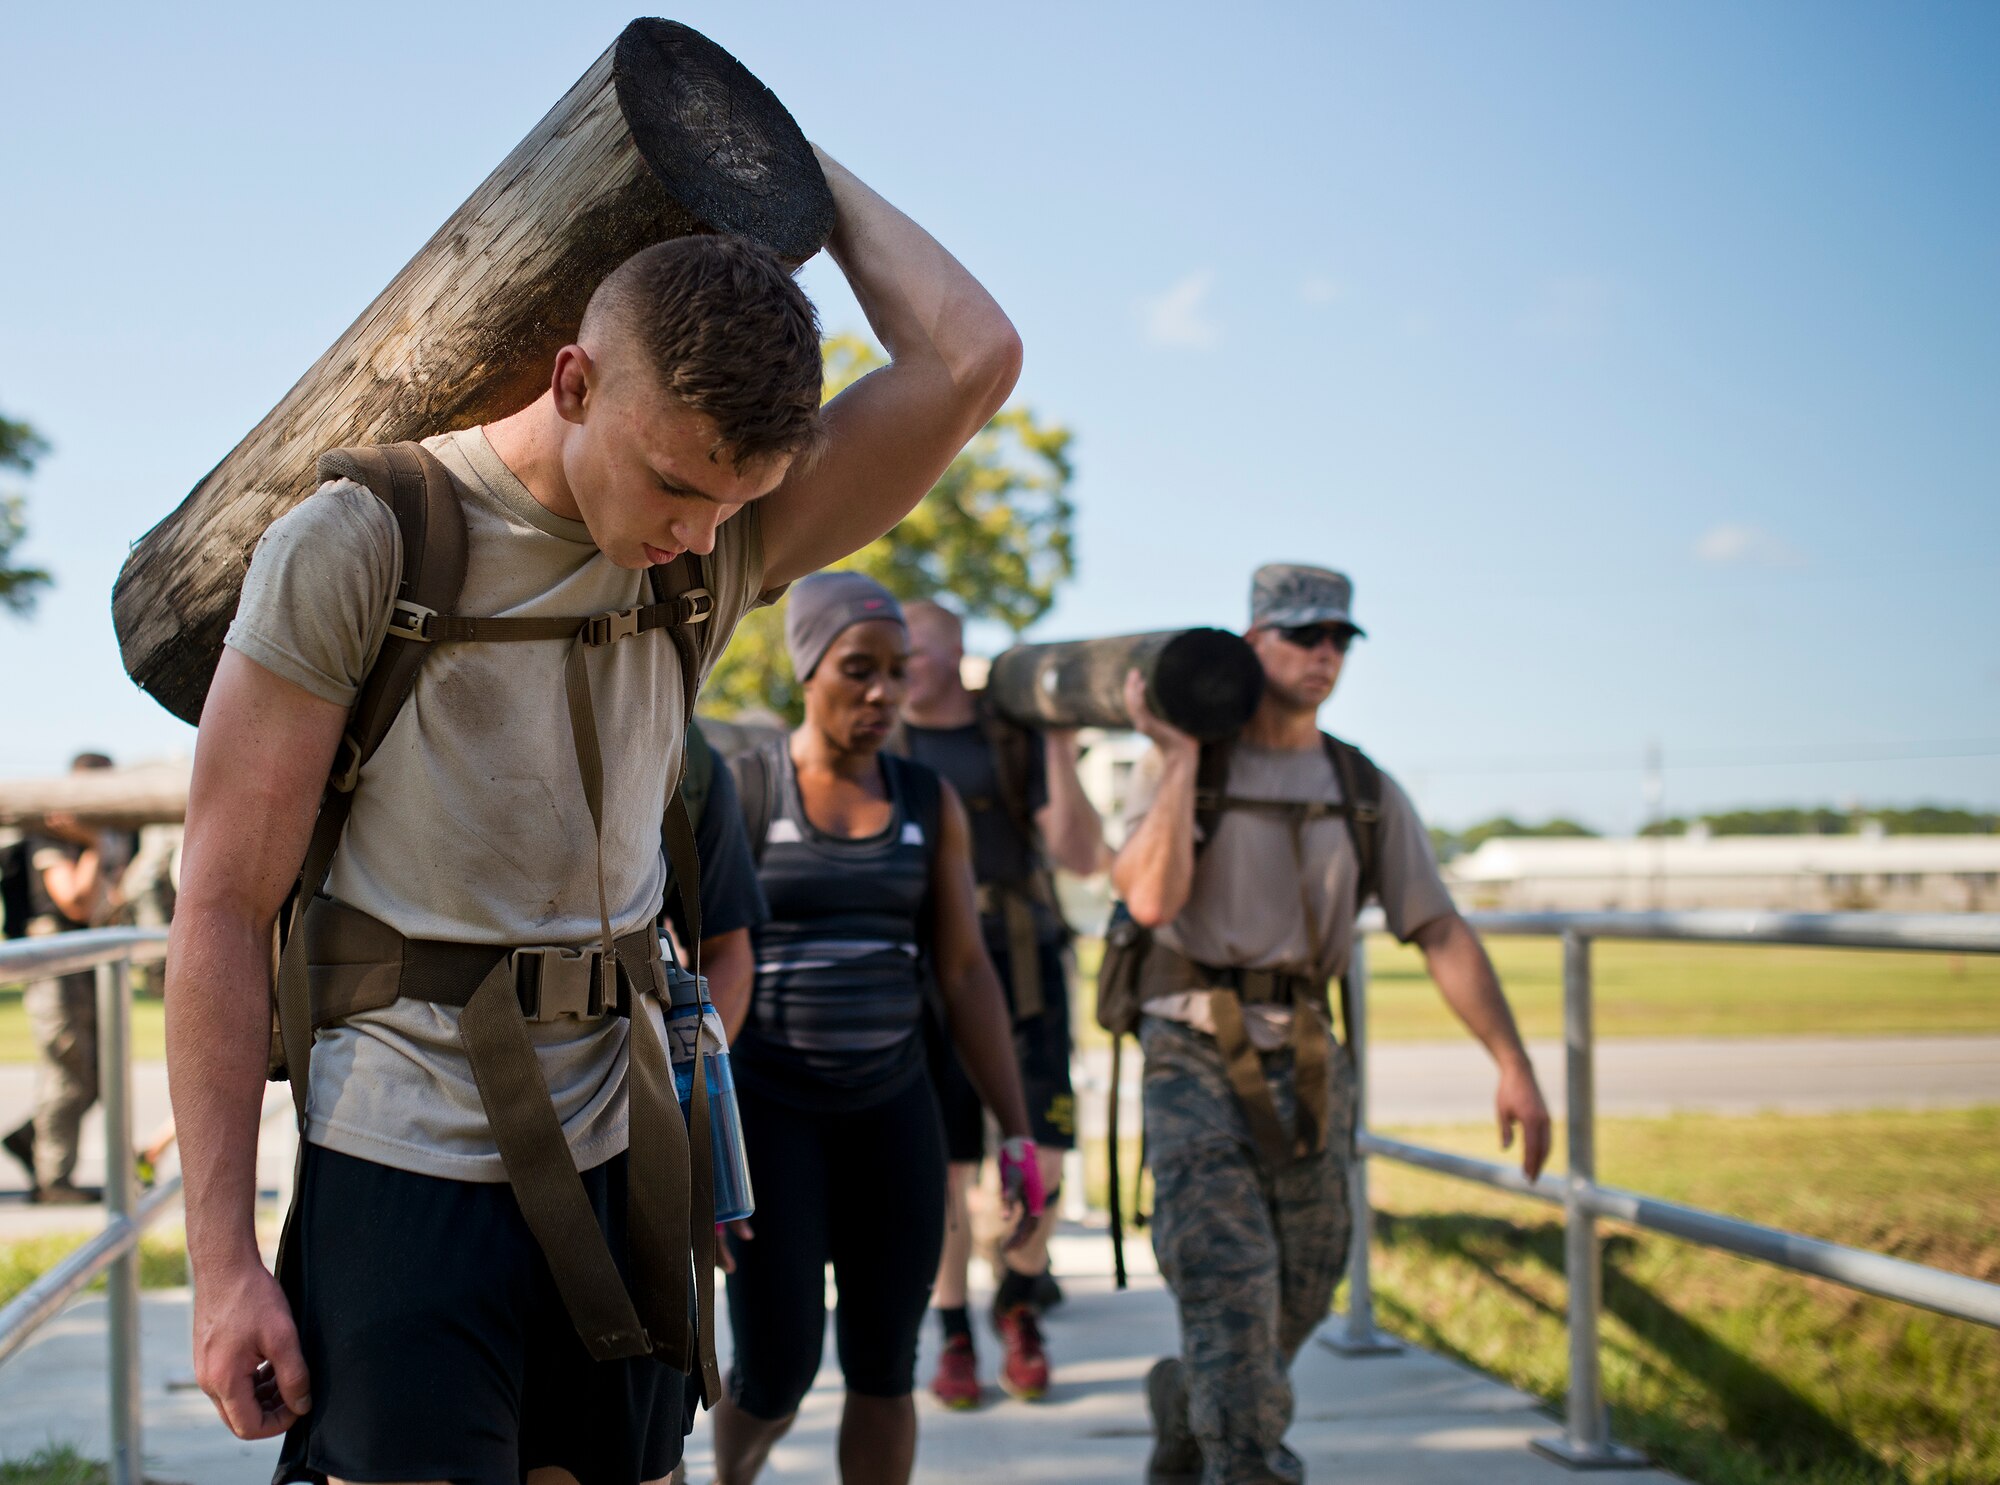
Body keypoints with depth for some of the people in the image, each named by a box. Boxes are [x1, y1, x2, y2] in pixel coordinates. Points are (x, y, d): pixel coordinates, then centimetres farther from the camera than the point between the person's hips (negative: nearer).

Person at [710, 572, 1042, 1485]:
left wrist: (1018, 1138, 2)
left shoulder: (931, 803, 4)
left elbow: (967, 974, 6)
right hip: (768, 1108, -3)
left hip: (891, 1112, 3)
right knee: (778, 1372, -4)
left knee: (885, 1370, 3)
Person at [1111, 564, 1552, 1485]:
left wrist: (1514, 1065, -2)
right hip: (1197, 1057, -4)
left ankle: (1185, 1409, 36)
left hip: (1307, 1063, 4)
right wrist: (1183, 758, -12)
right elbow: (1151, 899, -16)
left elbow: (1440, 933, 6)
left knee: (1302, 1292, 10)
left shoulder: (1364, 791, 9)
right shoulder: (1177, 770, 0)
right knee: (1228, 1285, -13)